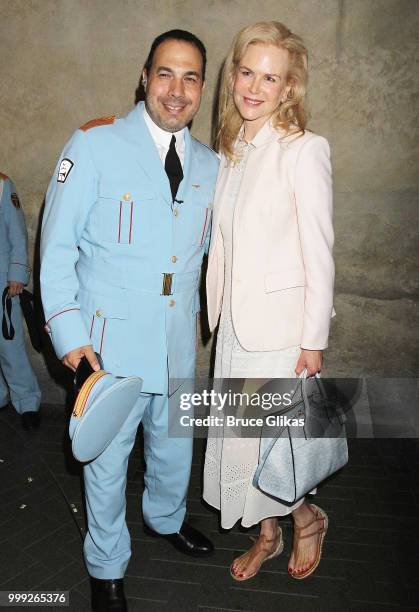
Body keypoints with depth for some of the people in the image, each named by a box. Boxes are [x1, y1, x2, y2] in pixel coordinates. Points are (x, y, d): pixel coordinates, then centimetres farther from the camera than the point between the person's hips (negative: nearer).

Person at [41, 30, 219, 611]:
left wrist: (193, 308, 13)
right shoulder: (95, 145, -10)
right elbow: (57, 246, -10)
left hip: (179, 341, 5)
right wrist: (69, 333, -14)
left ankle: (167, 517, 54)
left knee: (175, 443, 23)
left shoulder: (208, 165, 6)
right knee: (107, 458, 11)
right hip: (113, 340, -4)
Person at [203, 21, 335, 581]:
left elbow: (319, 254, -13)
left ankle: (306, 518, 36)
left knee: (268, 439, 4)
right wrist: (220, 311, 12)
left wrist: (313, 340, -12)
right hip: (235, 322, 7)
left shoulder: (303, 150, -12)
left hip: (280, 325, -7)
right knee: (240, 435, 15)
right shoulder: (233, 150, 9)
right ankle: (267, 534, 39)